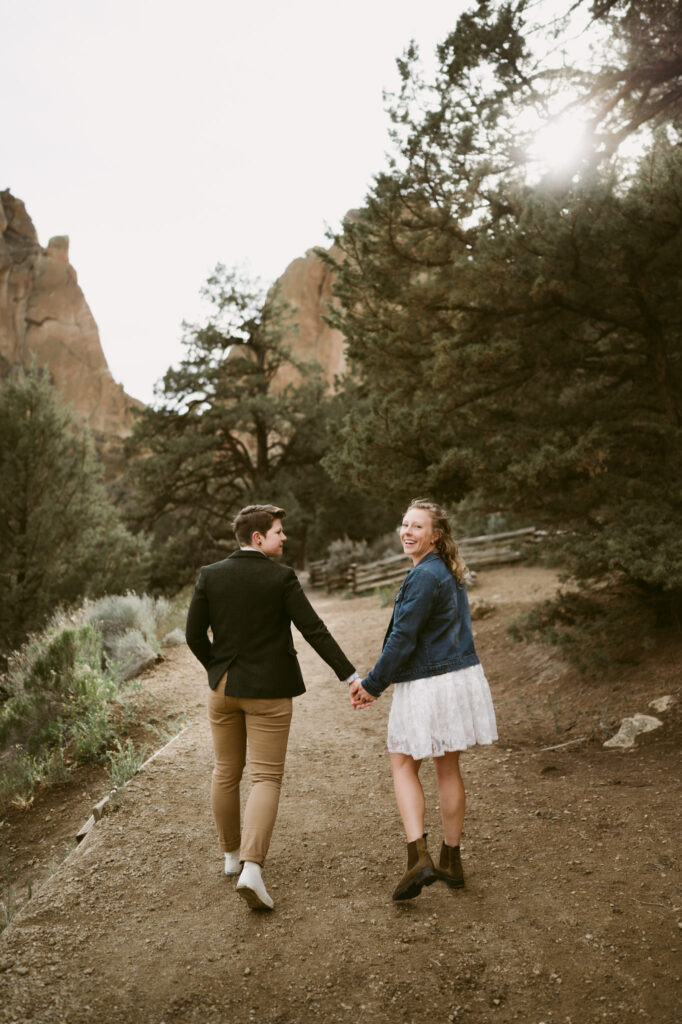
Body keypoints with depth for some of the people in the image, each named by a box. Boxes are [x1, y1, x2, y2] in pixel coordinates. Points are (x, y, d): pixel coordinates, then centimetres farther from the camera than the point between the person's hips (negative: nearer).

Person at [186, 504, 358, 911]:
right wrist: (350, 675, -12)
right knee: (266, 778, 2)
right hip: (268, 691, -4)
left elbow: (194, 635, -1)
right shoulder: (281, 578, -13)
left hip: (224, 688, 4)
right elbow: (314, 630, -15)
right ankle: (252, 867, -9)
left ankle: (232, 854, 34)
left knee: (226, 773, 18)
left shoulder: (210, 575, -3)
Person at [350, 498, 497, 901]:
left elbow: (403, 639, -19)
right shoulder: (450, 573, 11)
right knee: (449, 767, 16)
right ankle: (451, 861, 27)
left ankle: (420, 857, 0)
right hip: (460, 677, 8)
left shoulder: (424, 576, -19)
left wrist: (372, 684, -9)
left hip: (426, 687, -8)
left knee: (404, 766, 8)